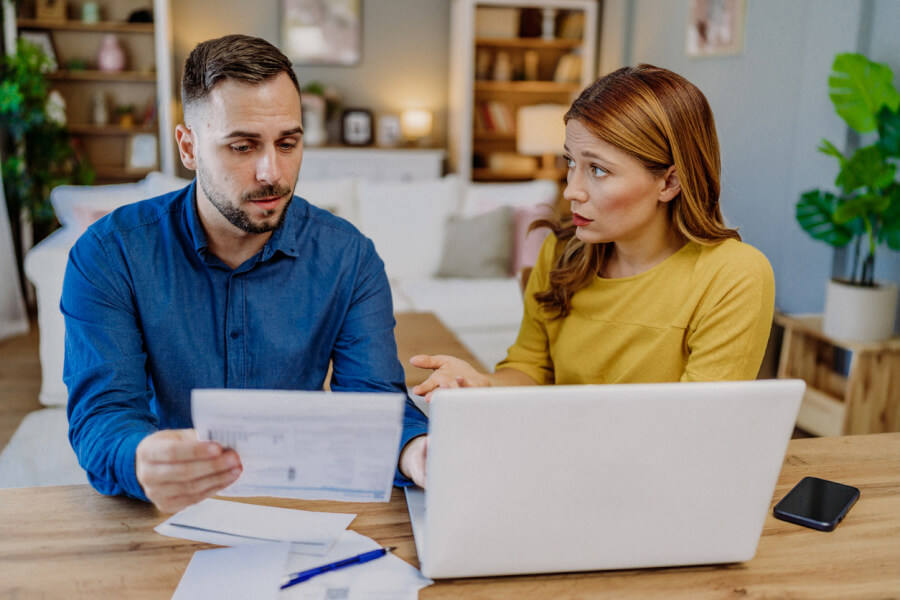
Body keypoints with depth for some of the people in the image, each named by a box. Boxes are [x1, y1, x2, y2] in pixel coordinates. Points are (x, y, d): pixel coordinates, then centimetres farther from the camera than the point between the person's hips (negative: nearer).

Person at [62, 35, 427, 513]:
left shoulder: (347, 257, -2)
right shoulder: (108, 254, -6)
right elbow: (101, 415, -13)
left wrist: (417, 451, -31)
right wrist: (142, 464, -37)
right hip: (163, 520, 1)